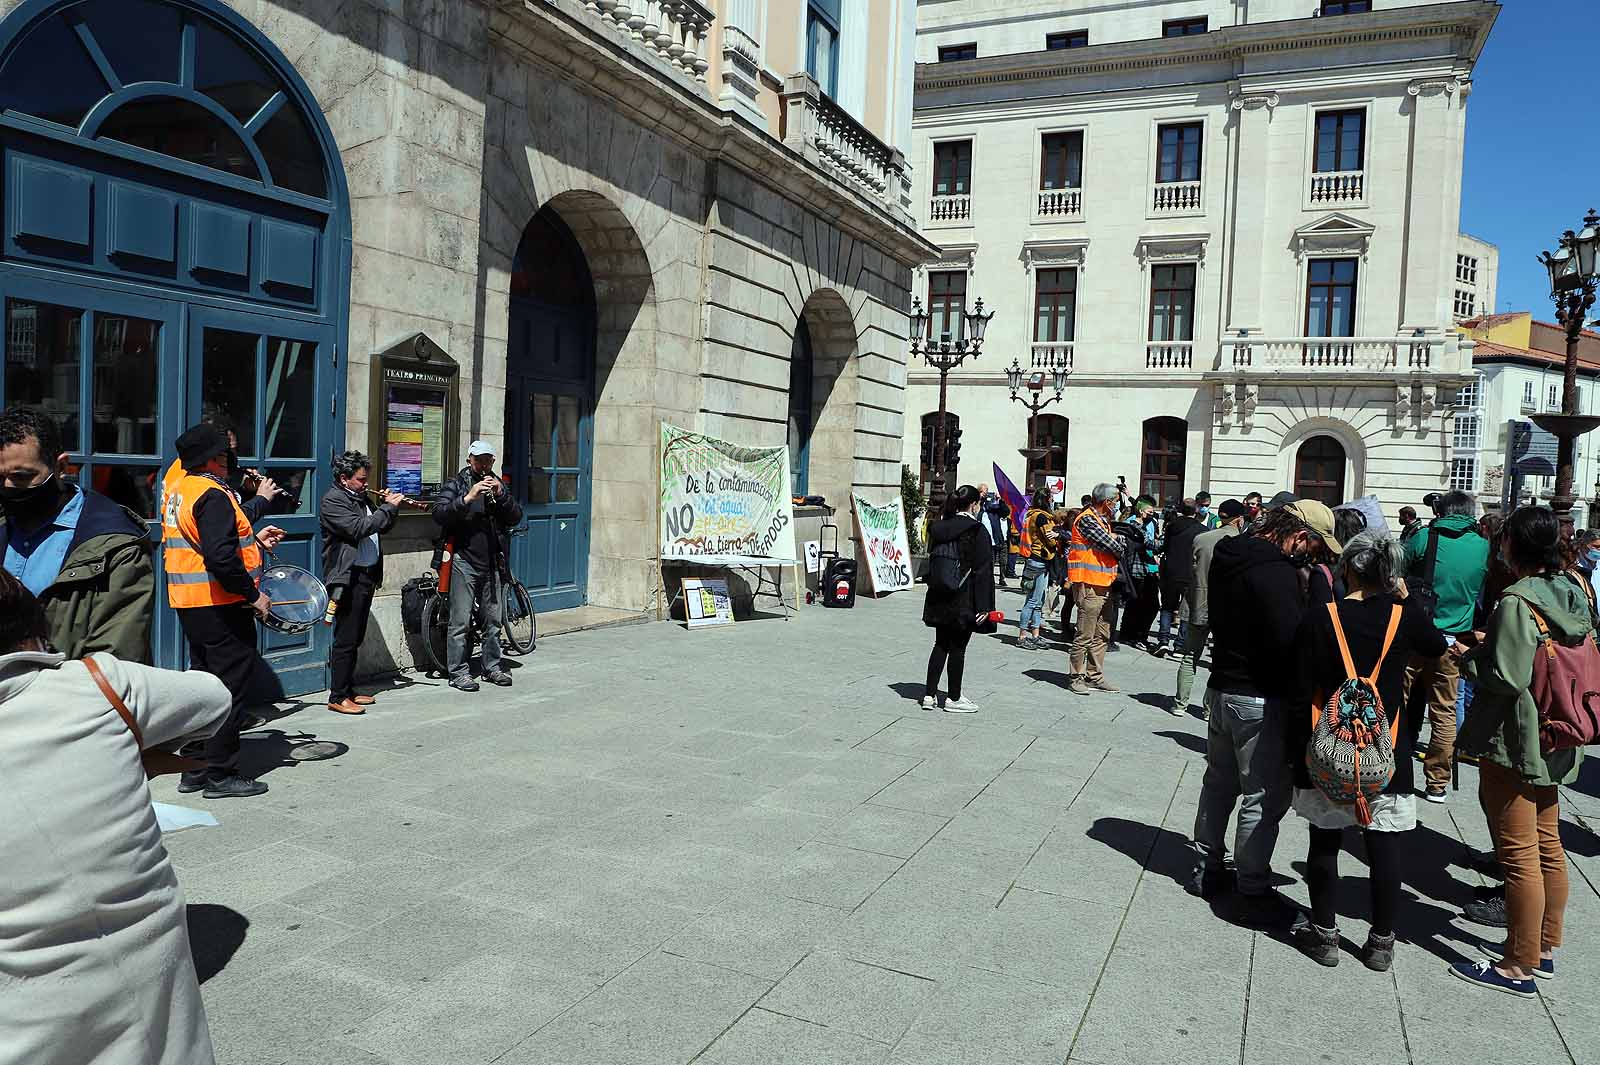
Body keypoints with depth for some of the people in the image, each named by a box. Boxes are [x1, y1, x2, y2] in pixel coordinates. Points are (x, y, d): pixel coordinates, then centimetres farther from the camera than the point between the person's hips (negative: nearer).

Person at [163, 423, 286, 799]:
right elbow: (221, 558, -27)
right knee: (230, 686, -2)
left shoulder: (178, 490, 14)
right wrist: (253, 594, -19)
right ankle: (222, 774, 4)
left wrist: (254, 540, 18)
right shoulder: (212, 494, -18)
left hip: (190, 605, 10)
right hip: (220, 607, -10)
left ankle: (195, 769, 24)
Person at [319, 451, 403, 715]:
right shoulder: (332, 500, -10)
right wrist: (388, 507, -17)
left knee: (355, 638, 14)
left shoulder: (361, 497, 17)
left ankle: (348, 690, 22)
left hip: (368, 575, 9)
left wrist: (390, 505, 7)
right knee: (346, 639, -6)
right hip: (349, 578, -9)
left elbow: (381, 528, 24)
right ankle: (338, 697, -1)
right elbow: (358, 528, -24)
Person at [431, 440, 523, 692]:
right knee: (461, 622, -4)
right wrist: (468, 498, -24)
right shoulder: (456, 484, 1)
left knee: (492, 620, 11)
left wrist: (501, 494, -10)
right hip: (464, 561, -5)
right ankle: (459, 673, 2)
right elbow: (439, 514, -14)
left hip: (492, 564, 5)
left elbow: (516, 517, 5)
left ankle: (492, 667, 22)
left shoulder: (498, 485, 15)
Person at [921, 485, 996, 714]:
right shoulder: (976, 530, -13)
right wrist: (983, 606, -13)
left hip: (939, 599, 6)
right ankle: (953, 699, 13)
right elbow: (982, 569, -15)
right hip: (964, 601, -6)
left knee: (941, 645, 15)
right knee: (958, 648, 4)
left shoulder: (939, 528, 5)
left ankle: (930, 695, 17)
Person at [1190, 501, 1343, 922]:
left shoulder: (1229, 556, 7)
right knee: (1265, 796, 2)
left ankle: (1206, 867, 32)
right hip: (1260, 699, -9)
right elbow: (1291, 644, -23)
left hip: (1222, 687, 9)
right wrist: (1303, 698, -13)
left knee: (1219, 781, 20)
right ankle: (1254, 891, 11)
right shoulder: (1277, 572, -22)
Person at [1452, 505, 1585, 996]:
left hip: (1512, 742, -9)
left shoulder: (1517, 601, -21)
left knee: (1518, 855, 0)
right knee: (1547, 846, 19)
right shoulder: (1572, 592, 5)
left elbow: (1508, 677, -25)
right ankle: (1543, 946, 33)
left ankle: (1519, 967, 10)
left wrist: (1469, 657, -7)